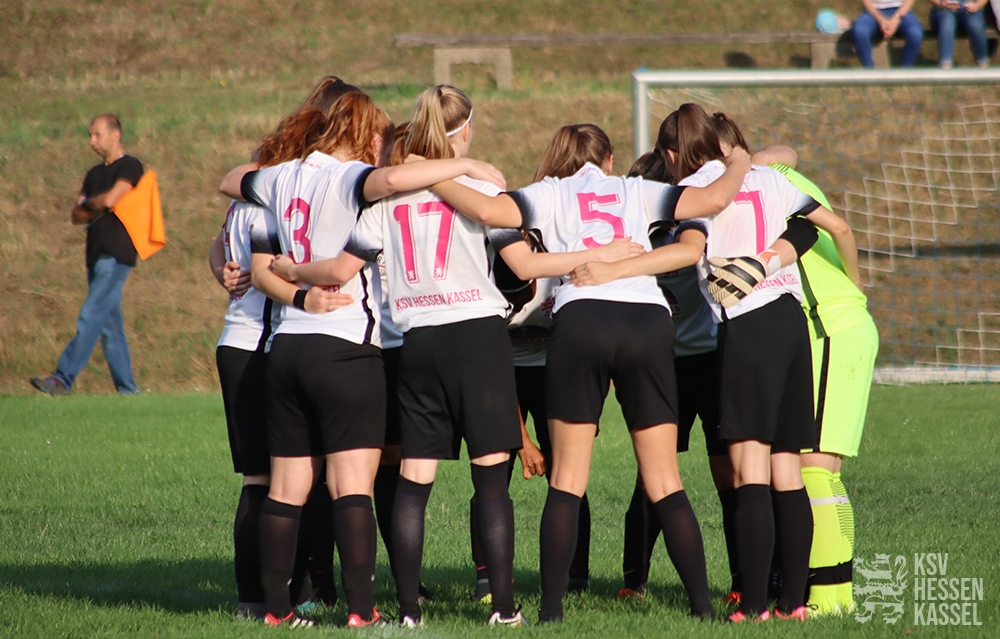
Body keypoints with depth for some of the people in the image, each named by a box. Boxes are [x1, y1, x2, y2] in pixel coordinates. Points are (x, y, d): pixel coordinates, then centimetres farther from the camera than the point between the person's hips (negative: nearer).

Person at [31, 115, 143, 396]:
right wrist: (96, 208, -4)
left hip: (116, 256, -9)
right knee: (110, 325, 6)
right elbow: (76, 215, 17)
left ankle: (63, 378, -19)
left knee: (91, 317, -14)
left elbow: (110, 199, -18)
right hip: (97, 255, 9)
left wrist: (88, 203, 2)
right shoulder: (94, 174, 21)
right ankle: (127, 388, 7)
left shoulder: (130, 167, -4)